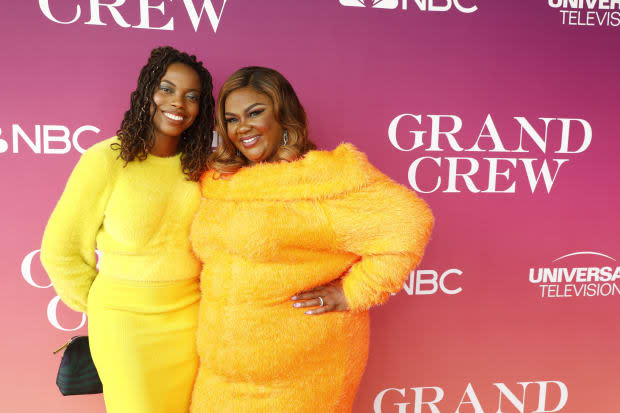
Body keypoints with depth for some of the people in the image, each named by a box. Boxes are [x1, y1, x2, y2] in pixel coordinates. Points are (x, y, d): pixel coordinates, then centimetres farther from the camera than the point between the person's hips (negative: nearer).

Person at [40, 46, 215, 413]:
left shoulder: (198, 165, -2)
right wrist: (97, 305, 4)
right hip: (126, 319, -3)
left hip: (192, 315, 4)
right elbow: (61, 249, -4)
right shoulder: (106, 160, -13)